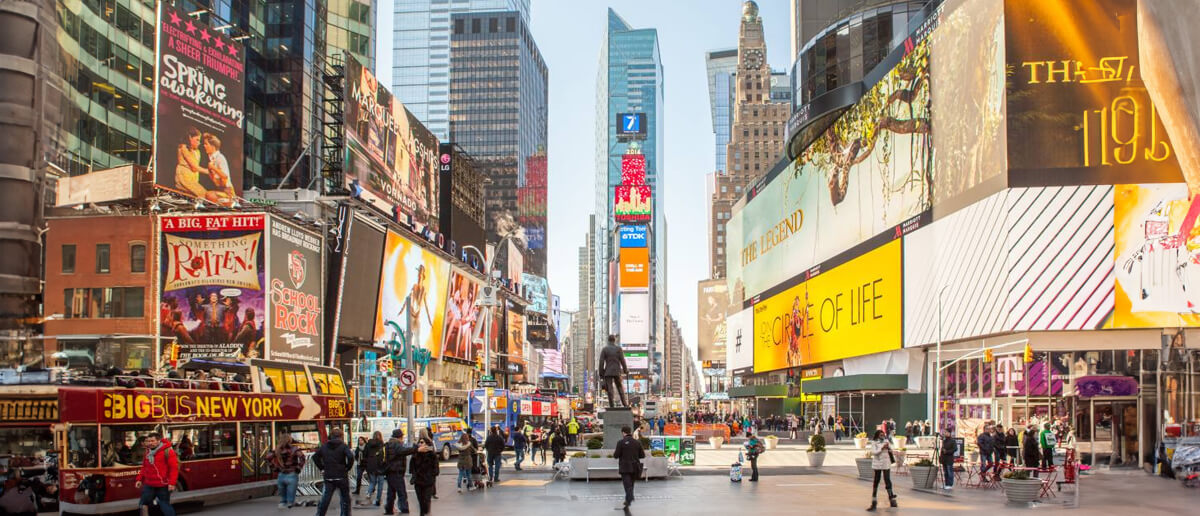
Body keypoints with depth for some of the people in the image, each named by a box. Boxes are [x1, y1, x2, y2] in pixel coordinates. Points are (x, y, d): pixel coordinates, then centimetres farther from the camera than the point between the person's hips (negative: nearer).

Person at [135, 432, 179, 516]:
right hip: (149, 485, 7)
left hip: (163, 486, -7)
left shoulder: (167, 451, -12)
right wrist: (139, 479, 14)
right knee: (143, 504, 9)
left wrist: (172, 483, -20)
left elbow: (174, 468, -15)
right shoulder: (148, 452, 12)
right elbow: (144, 468, 23)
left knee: (165, 506, 0)